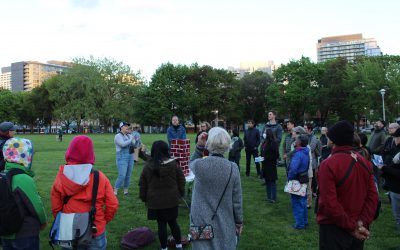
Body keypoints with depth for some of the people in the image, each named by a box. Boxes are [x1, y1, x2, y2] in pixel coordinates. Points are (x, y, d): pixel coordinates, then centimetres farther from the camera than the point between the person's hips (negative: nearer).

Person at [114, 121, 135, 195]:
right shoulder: (118, 136, -7)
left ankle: (126, 190, 18)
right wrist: (131, 139, -9)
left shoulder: (129, 135, 12)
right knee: (122, 175, -13)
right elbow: (123, 144, -21)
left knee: (128, 175, 7)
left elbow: (134, 144, 2)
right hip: (122, 157, -6)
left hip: (130, 157, 6)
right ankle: (115, 191, -2)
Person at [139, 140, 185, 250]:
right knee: (173, 222, 16)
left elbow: (143, 185, 0)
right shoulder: (174, 164, -7)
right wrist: (180, 194, 14)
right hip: (172, 200, 1)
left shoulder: (148, 166, -7)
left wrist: (144, 198, 12)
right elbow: (181, 181, 0)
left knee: (161, 224, 10)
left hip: (155, 201, -1)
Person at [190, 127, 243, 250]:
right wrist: (239, 221, 8)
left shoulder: (199, 165, -18)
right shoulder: (233, 168, -14)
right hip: (224, 223, 1)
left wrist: (199, 146, -3)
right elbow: (237, 200, -6)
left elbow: (191, 163, 10)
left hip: (201, 222, -1)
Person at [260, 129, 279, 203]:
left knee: (272, 182, 0)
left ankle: (273, 198, 7)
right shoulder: (264, 142, 8)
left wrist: (266, 158, -19)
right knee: (267, 182, 14)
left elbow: (276, 155, -15)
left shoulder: (273, 143, -14)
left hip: (271, 166, -8)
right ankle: (269, 197, 24)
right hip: (265, 165, 8)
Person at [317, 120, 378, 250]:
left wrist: (351, 227, -15)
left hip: (335, 229, -6)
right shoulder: (364, 162, 1)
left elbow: (330, 204, -23)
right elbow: (373, 196, 1)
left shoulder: (328, 165, -19)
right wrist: (363, 222, -5)